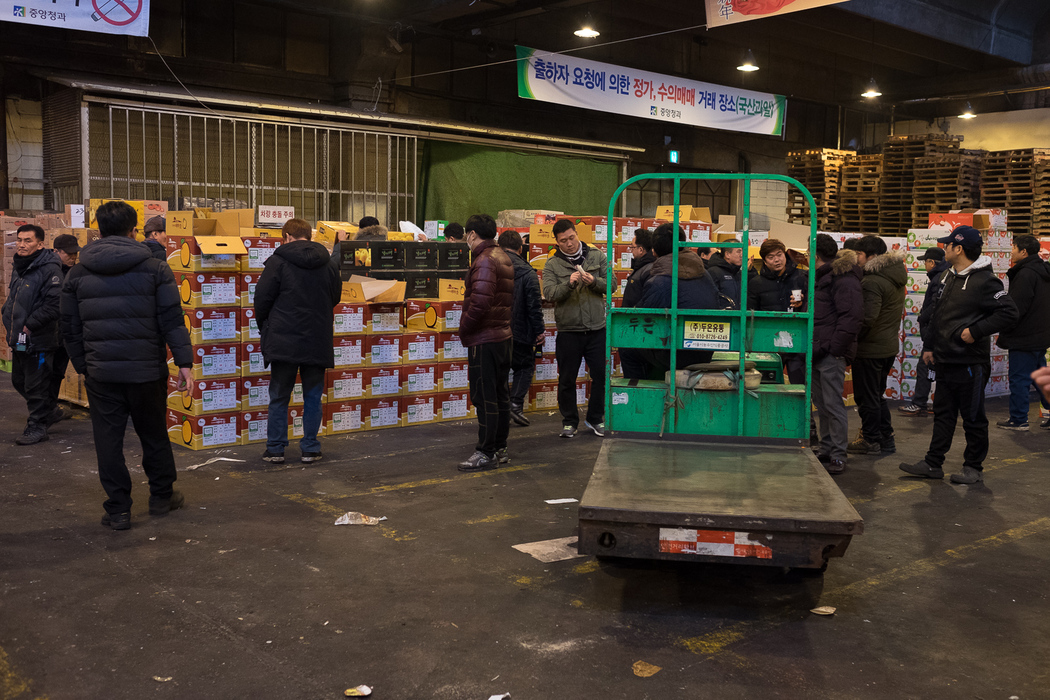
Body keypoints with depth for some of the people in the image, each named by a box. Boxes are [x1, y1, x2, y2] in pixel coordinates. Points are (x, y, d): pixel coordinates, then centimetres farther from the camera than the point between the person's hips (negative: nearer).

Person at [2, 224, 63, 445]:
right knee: (19, 381, 20)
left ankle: (37, 426, 13)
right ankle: (50, 410, 36)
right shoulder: (18, 266, 12)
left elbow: (54, 304, -24)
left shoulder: (49, 269, -17)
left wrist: (30, 325, -20)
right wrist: (8, 317, 10)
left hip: (38, 340, -10)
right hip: (19, 338, 10)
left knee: (36, 386, 0)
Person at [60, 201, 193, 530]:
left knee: (108, 439, 7)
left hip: (101, 372, 1)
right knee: (154, 435, 13)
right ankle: (162, 497, 26)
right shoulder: (154, 269, -3)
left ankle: (118, 509, 9)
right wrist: (184, 362, -4)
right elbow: (172, 320, -6)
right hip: (147, 369, -1)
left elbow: (70, 329, 10)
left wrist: (83, 365, 18)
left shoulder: (78, 274, 6)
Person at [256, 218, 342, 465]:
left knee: (279, 398, 7)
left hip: (284, 341, -3)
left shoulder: (278, 261, -6)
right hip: (317, 342, 3)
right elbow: (335, 298, 16)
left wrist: (264, 328, 14)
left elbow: (262, 299, -3)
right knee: (312, 397, 10)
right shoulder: (327, 264, 6)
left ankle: (275, 449, 11)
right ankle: (310, 449, 12)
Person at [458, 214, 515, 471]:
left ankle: (486, 453, 0)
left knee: (484, 398, -5)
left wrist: (464, 328, -12)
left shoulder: (484, 260, -16)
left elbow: (480, 302, -26)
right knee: (500, 395, 14)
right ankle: (500, 448, 21)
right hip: (504, 335, 10)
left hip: (484, 339, -10)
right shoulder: (504, 257, 15)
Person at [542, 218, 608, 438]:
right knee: (567, 380, 6)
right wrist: (569, 283, -25)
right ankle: (569, 422, 20)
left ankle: (596, 419, 22)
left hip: (597, 329, 1)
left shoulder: (597, 256, 6)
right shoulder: (552, 264, 2)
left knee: (601, 376, 5)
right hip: (568, 331, -1)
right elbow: (548, 292, -10)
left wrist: (594, 282, -16)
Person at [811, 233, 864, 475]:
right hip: (818, 352, 10)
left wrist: (835, 348, -21)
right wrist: (811, 346, 15)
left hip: (831, 354, -10)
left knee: (833, 404, -7)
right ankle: (826, 450, 21)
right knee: (821, 403, 13)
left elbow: (851, 316, -19)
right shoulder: (822, 276, 21)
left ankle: (838, 456, -2)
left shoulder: (843, 277, -11)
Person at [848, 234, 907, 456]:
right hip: (890, 345, 9)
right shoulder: (896, 277, 8)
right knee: (877, 394, 21)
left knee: (866, 396, 4)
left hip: (870, 348, -9)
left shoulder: (872, 282, -21)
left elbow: (867, 318, -29)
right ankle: (886, 438, 26)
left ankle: (871, 440, 13)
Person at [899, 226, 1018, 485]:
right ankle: (933, 464, 20)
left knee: (973, 417, 4)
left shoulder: (984, 280, -14)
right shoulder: (950, 277, 13)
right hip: (945, 361, 9)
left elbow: (1009, 312, -20)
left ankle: (973, 467, 15)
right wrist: (930, 346, 16)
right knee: (943, 414, 13)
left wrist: (975, 331, -21)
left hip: (970, 363, -9)